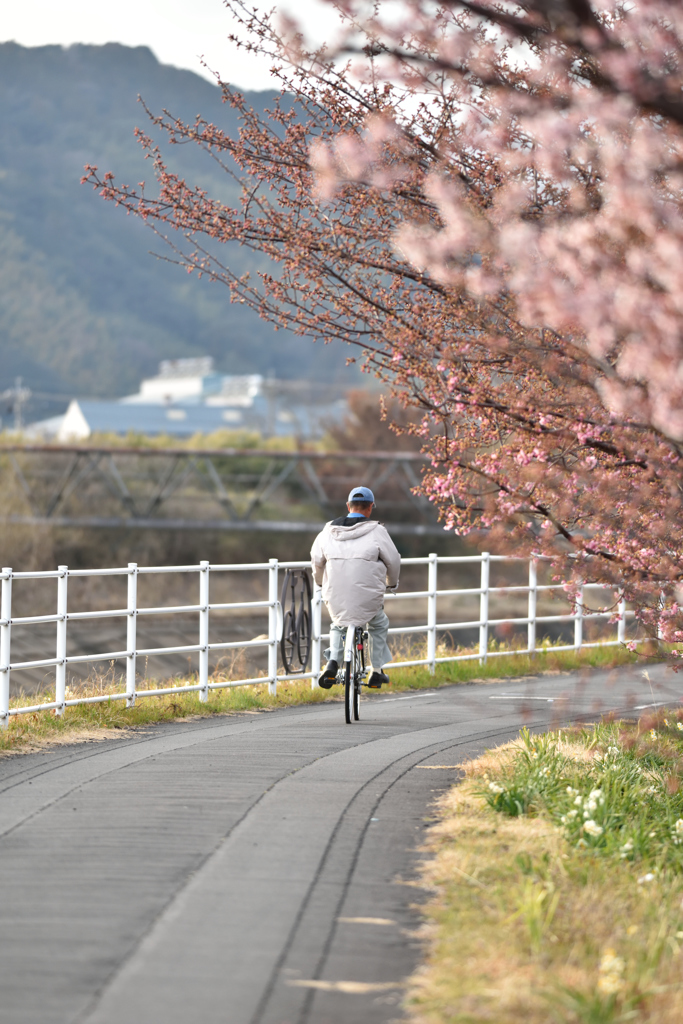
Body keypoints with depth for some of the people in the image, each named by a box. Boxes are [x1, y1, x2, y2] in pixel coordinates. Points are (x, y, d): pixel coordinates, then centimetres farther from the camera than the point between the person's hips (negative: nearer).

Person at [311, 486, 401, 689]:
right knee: (379, 625, 27)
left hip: (336, 601, 3)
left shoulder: (328, 531, 4)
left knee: (338, 626, 32)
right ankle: (376, 672, 27)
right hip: (367, 601, -3)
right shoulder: (376, 532, -7)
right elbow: (393, 561, 2)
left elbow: (316, 560, 14)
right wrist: (392, 583, 24)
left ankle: (333, 663, 9)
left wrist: (321, 582, 36)